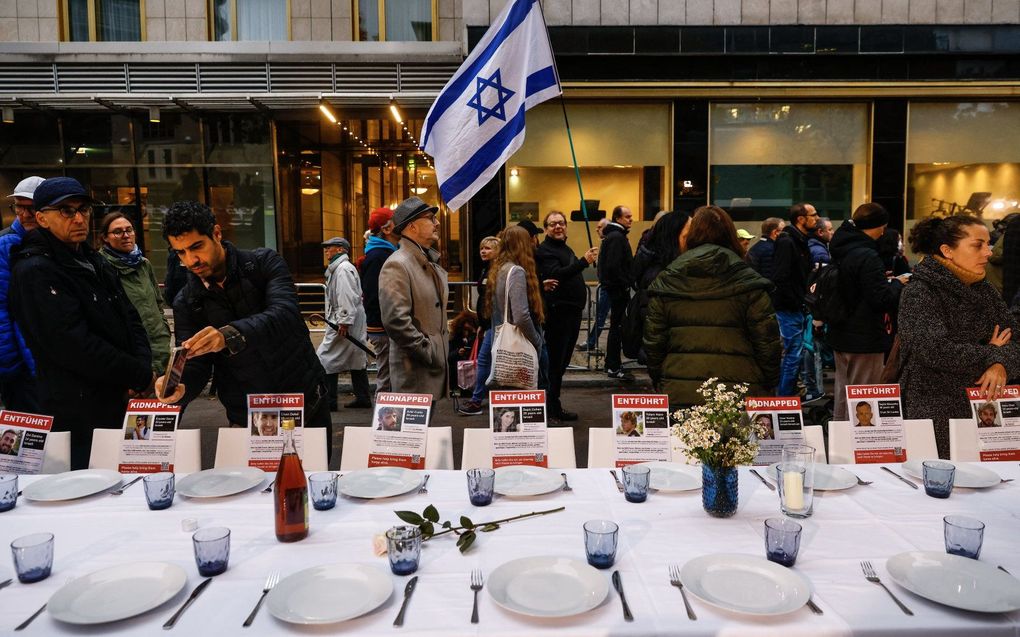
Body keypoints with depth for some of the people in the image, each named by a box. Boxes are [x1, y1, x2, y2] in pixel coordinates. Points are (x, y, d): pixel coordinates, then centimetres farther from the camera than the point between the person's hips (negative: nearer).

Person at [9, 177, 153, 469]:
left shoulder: (94, 261, 14)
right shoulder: (35, 272, -13)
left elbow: (130, 319, 12)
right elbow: (74, 346, -21)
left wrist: (144, 367, -6)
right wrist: (141, 377, -15)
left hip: (123, 401, 8)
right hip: (80, 415, -8)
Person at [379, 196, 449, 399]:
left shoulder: (433, 264, 17)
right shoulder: (396, 265, -14)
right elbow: (396, 320, -23)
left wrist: (442, 351, 16)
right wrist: (429, 353, -17)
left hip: (438, 366, 9)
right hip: (415, 372, -8)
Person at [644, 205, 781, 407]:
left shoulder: (665, 283, 3)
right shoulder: (749, 284, -1)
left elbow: (653, 341, 5)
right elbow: (767, 342, -1)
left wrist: (659, 383, 17)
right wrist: (768, 386, 12)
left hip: (678, 393, 1)